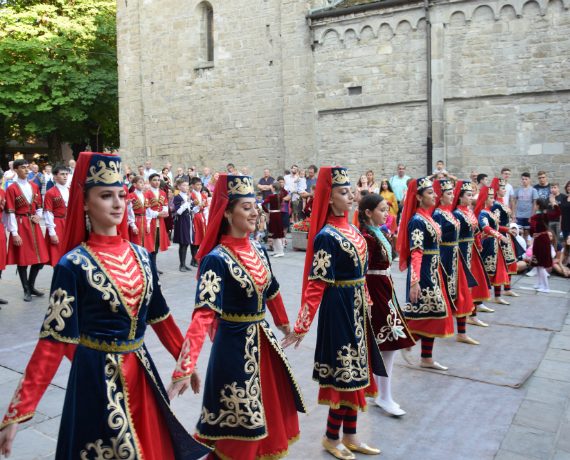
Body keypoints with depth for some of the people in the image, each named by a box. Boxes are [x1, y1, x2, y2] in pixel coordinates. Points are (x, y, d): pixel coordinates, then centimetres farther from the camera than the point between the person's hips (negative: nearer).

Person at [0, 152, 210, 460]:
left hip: (141, 371, 5)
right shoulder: (73, 264, -14)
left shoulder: (140, 256, 1)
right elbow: (53, 340, -15)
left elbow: (160, 318, 10)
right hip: (97, 375, -5)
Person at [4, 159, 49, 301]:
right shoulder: (11, 189, -8)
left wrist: (38, 216, -4)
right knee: (22, 258, 2)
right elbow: (10, 213, -11)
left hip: (34, 225, 6)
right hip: (20, 225, -5)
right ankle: (26, 290, 14)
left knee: (40, 257, 7)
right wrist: (14, 233, -14)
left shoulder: (34, 186, 9)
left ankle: (31, 286, 25)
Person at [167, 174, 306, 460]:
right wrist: (185, 367, -41)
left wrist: (282, 321, 30)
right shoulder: (216, 259, -22)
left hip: (263, 339, 8)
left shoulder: (257, 249, 1)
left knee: (271, 411, 24)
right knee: (239, 424, 8)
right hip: (236, 345, -7)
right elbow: (203, 314, -32)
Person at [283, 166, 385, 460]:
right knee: (346, 374, 2)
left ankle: (350, 437, 31)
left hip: (357, 308, 8)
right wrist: (301, 325, -25)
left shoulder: (351, 229, 7)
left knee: (356, 373, 16)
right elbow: (315, 285, -22)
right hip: (339, 309, -8)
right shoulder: (326, 236, -18)